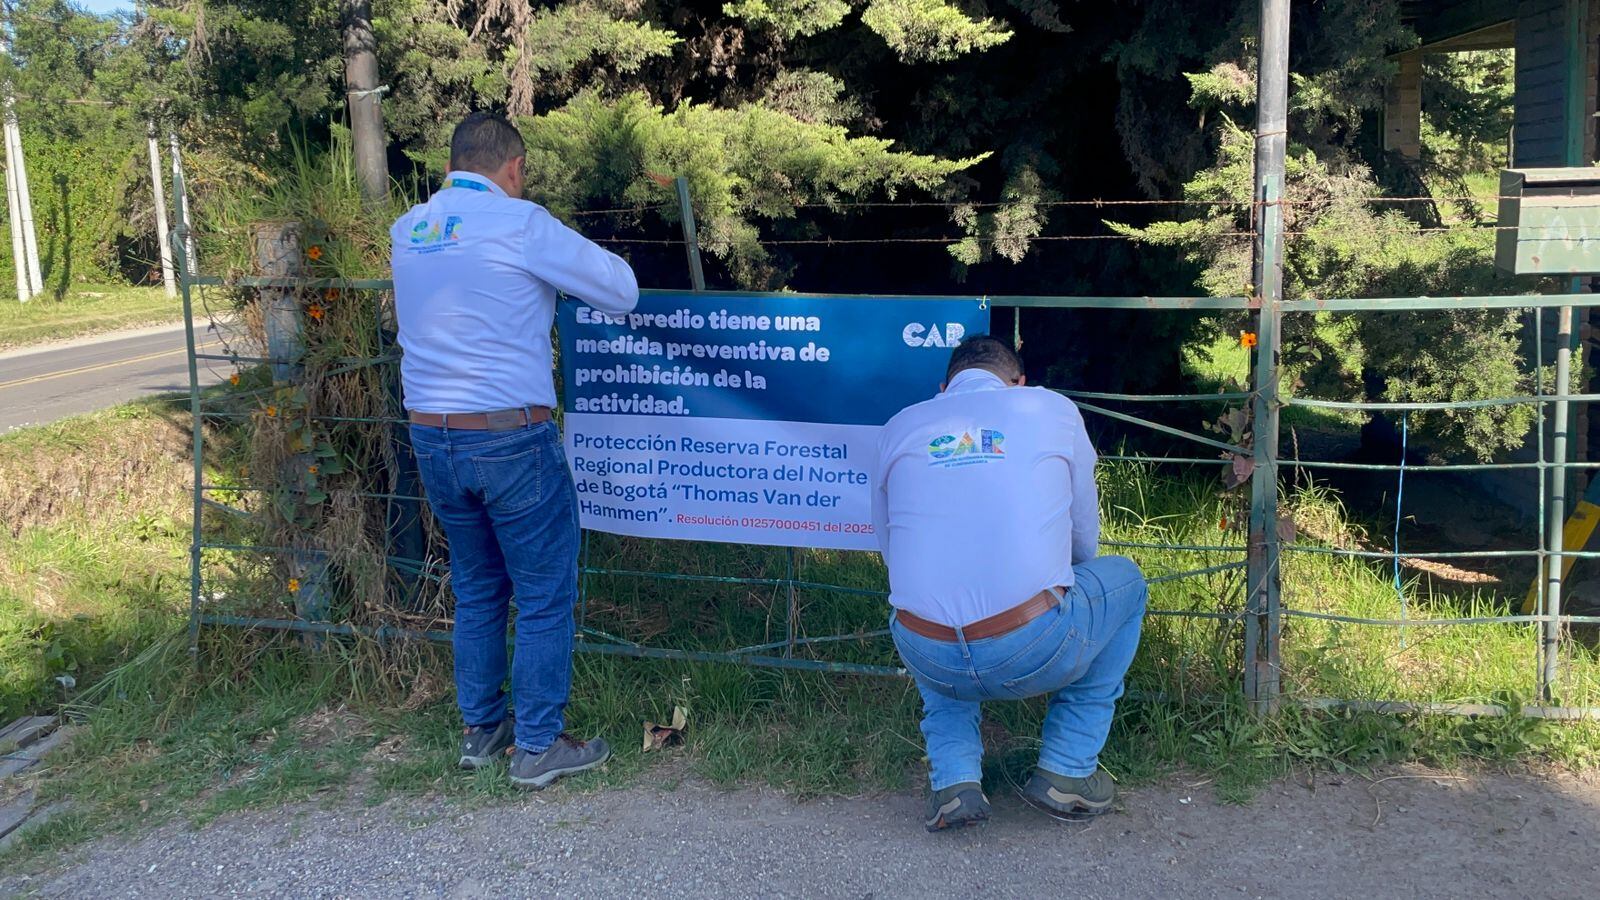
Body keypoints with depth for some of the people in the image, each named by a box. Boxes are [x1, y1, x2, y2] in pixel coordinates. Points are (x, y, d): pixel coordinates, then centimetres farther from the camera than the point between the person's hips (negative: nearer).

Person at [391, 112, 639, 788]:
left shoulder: (405, 231, 8)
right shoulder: (519, 223, -10)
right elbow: (621, 290, -4)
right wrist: (559, 273, 16)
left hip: (431, 439, 7)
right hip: (510, 439, -7)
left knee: (476, 591, 21)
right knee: (544, 596, 6)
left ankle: (481, 730, 31)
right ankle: (538, 747, 13)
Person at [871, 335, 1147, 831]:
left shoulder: (900, 427, 16)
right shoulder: (1053, 409, 11)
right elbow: (1085, 542, 20)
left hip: (930, 660, 3)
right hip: (1036, 651, -2)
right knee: (1124, 581, 28)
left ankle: (954, 778, 18)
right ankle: (1067, 772, 23)